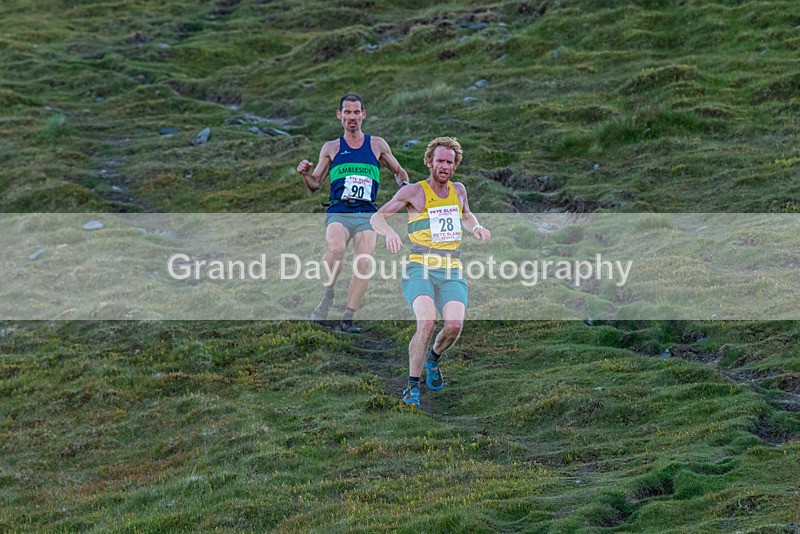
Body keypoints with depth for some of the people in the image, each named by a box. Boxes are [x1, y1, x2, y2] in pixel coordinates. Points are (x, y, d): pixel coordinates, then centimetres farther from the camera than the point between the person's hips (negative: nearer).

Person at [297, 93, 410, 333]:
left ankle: (347, 320, -11)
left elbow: (399, 172, 26)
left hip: (367, 215, 1)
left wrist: (404, 186, 5)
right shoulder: (331, 148, 14)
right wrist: (305, 174, -5)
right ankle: (327, 298, -13)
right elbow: (315, 184, 16)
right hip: (339, 212, -1)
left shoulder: (377, 145, 15)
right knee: (336, 248, -33)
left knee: (364, 265, -18)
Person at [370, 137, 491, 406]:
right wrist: (389, 232, -19)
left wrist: (476, 228, 13)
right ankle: (412, 388, -15)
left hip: (452, 272, 4)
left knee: (454, 325, -18)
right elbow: (377, 217, 3)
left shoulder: (459, 190, 15)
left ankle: (433, 359, 17)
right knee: (427, 321, -27)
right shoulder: (414, 192, 0)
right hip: (420, 269, -4)